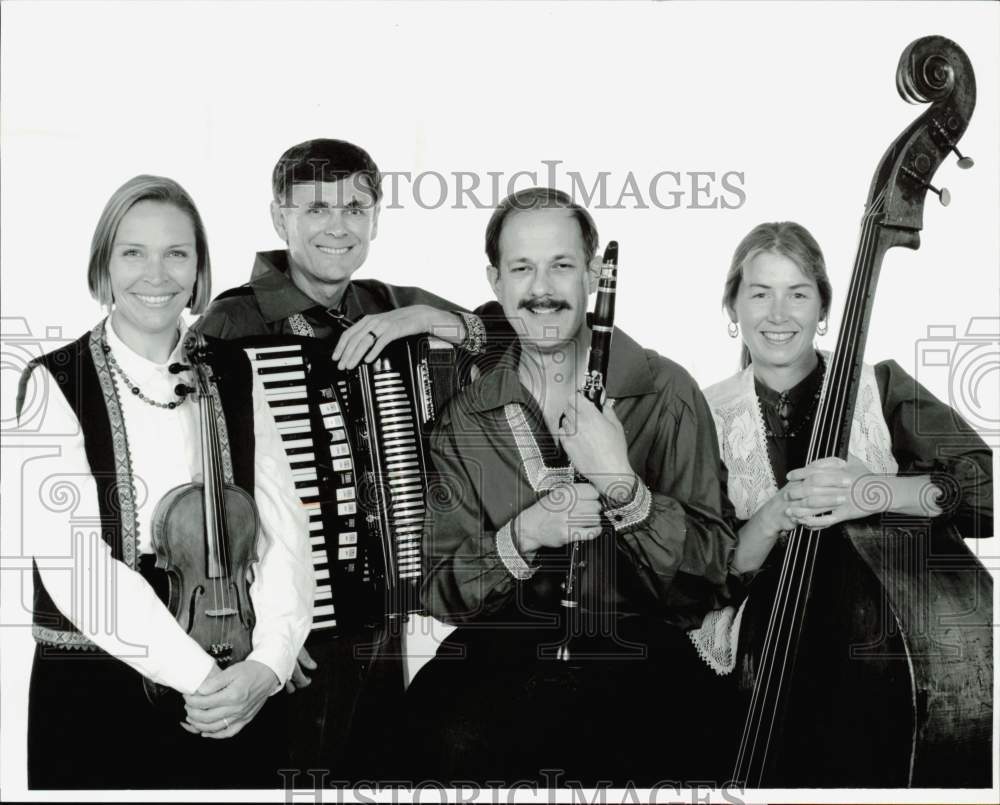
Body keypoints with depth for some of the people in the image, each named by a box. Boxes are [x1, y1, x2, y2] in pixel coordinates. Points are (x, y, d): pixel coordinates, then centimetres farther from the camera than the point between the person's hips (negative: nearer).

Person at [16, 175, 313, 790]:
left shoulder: (235, 376, 4)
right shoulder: (56, 383, -7)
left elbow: (282, 529, -4)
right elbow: (74, 561, -16)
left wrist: (268, 661, -19)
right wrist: (196, 673, -20)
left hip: (237, 693, 3)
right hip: (94, 693, -3)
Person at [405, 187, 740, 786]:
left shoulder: (666, 393, -1)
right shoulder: (466, 417, 7)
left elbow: (713, 580, -6)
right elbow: (442, 594, 5)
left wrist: (622, 487, -21)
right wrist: (522, 536, -14)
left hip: (639, 653, -2)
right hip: (503, 655, 2)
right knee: (436, 730, -30)